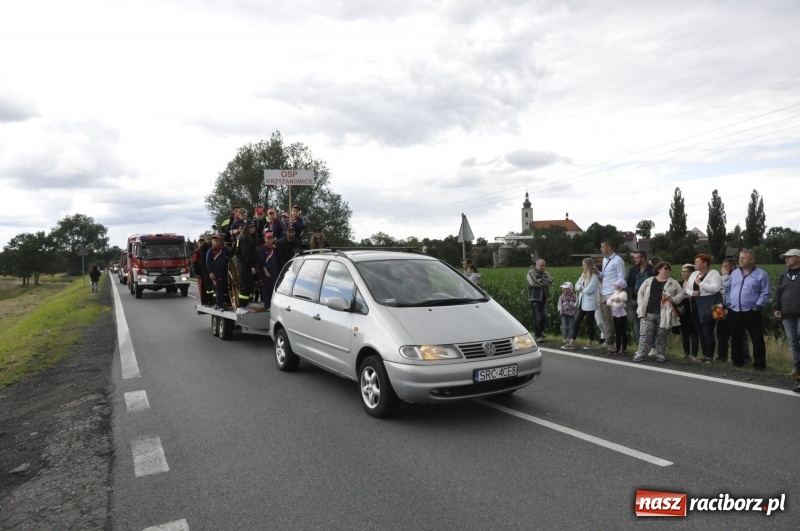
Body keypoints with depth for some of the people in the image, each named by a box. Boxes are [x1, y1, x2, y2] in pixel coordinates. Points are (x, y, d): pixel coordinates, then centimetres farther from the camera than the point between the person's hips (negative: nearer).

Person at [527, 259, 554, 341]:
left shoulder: (545, 273, 15)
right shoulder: (531, 272, -2)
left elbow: (550, 281, -3)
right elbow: (533, 283, -18)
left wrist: (540, 280, -14)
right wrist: (544, 282, -5)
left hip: (543, 298, 5)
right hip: (534, 298, -5)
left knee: (544, 317, 5)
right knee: (537, 318, -4)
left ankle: (540, 331, 27)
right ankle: (538, 335, 5)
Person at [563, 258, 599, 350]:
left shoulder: (594, 276, -13)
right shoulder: (583, 275, 13)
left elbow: (588, 290, -21)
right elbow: (576, 285, 10)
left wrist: (581, 289, -3)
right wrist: (581, 287, -11)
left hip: (589, 303, -8)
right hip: (582, 303, 8)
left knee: (590, 323, 3)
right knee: (576, 322, 5)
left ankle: (590, 343, 17)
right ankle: (571, 343, 7)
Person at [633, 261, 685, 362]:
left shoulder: (673, 282, 7)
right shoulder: (649, 281, 9)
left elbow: (681, 293, 7)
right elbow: (640, 292, 11)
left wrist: (673, 299, -9)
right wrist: (641, 304, -1)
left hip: (664, 314, 0)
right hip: (648, 313, 0)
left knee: (661, 336, 5)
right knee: (645, 335, -2)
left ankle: (660, 355, 15)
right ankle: (641, 354, 1)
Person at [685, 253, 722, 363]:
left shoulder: (713, 273, -8)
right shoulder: (694, 274, 14)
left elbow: (716, 288, -23)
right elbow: (686, 288, 15)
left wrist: (700, 283, -18)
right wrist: (691, 293, -6)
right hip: (696, 307, 7)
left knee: (708, 332, -7)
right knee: (700, 332, 11)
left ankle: (710, 357, 1)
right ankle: (704, 355, 20)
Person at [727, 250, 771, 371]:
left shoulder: (761, 274, -2)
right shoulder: (734, 273, 13)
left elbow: (765, 293, -5)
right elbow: (728, 290, 15)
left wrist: (757, 306, -13)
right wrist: (728, 304, 5)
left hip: (752, 312, -5)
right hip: (734, 312, 5)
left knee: (757, 339, -1)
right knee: (735, 338, 11)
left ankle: (759, 364, 8)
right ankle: (737, 361, 22)